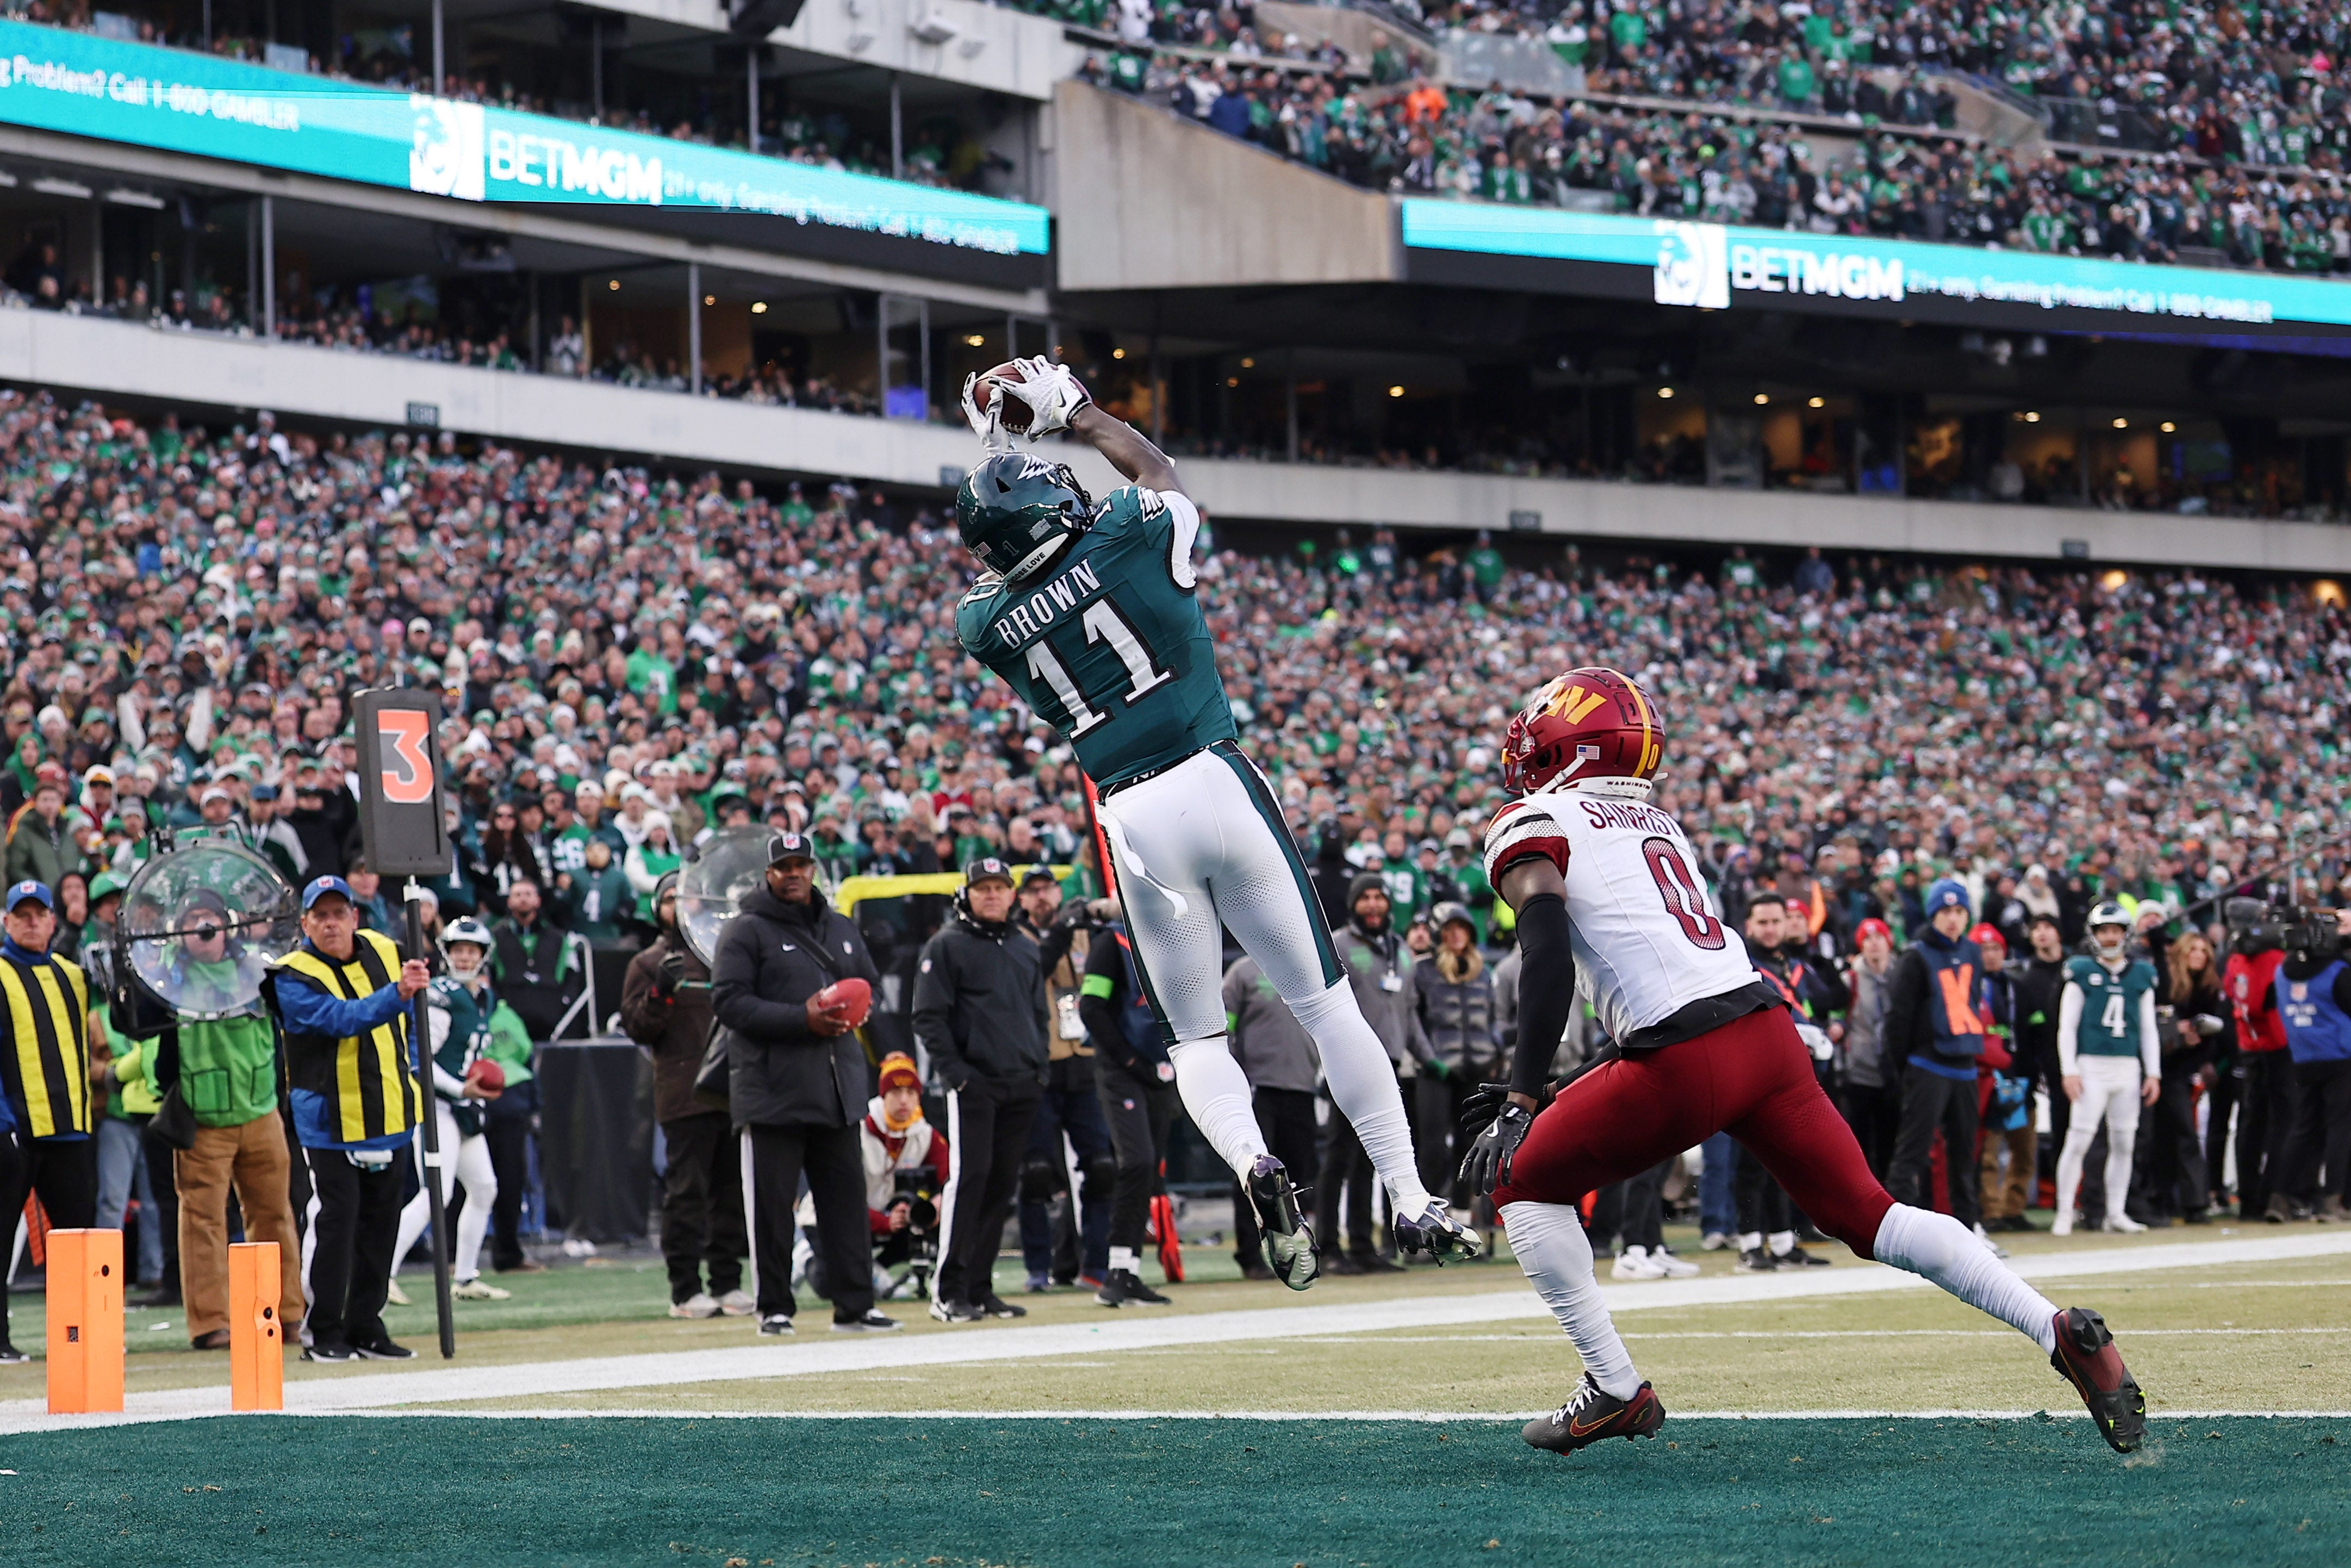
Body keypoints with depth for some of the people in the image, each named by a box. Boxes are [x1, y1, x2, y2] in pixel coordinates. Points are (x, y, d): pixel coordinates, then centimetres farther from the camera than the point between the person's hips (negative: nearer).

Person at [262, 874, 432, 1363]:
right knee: (334, 1222, -10)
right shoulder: (293, 978, -13)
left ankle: (365, 1327, 19)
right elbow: (341, 1018, -30)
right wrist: (395, 994, -44)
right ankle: (322, 1332, -2)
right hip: (330, 1119, -6)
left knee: (380, 1222, 10)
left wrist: (409, 1074, 12)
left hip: (386, 1119, 6)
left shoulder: (384, 953, 6)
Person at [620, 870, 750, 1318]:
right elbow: (637, 1028, -2)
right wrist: (661, 992, -18)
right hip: (683, 1094, -5)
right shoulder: (648, 965, 6)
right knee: (687, 1188, -7)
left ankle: (727, 1280, 12)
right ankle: (685, 1288, -6)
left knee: (732, 1188, 6)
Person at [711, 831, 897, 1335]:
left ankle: (854, 1306, 8)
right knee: (772, 1202, -3)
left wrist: (851, 1010, 2)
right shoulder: (746, 932, -2)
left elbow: (869, 985, 27)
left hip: (837, 1085, 5)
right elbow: (729, 1001, -11)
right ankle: (774, 1308, 5)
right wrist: (802, 1019, -19)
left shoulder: (841, 929, 18)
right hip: (773, 1091, -5)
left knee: (846, 1195, 5)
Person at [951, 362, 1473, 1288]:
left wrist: (992, 454, 26)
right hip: (1215, 784, -1)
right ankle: (1409, 1200, 2)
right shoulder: (1128, 541, -6)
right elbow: (1157, 472, 18)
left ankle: (1252, 1165, -19)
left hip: (1131, 820, 2)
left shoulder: (986, 623, 1)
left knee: (1193, 1036, 11)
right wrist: (1078, 417, 28)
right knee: (1325, 1003, 5)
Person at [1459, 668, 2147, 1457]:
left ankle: (1616, 1391, 7)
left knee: (1522, 1181, 12)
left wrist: (1520, 1103, -17)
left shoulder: (1533, 826, 4)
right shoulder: (1658, 824, 27)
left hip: (1686, 1062, -7)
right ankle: (2063, 1331, -1)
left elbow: (1549, 961, -11)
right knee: (1866, 1214, 11)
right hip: (1770, 1030, 7)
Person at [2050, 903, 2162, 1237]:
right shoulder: (2082, 972, 0)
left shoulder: (2142, 975, 11)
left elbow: (2148, 1029, 15)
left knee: (2124, 1143, 6)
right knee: (2079, 1140, -9)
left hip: (2128, 1068, 4)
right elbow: (2067, 1025, -1)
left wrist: (2153, 1073, 8)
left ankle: (2116, 1213, 14)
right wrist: (2069, 1071, -9)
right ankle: (2064, 1213, -4)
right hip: (2091, 1067, -4)